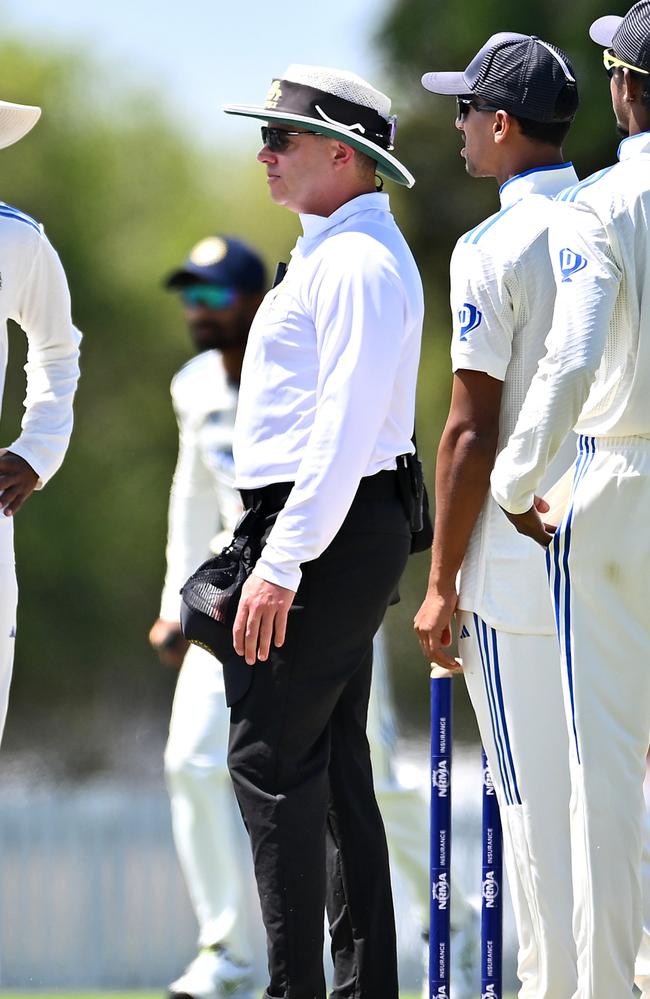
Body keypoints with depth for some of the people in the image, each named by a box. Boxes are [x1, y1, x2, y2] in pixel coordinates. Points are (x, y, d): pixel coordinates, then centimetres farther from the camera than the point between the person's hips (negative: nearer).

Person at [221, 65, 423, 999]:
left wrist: (282, 565, -25)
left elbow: (345, 429, -23)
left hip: (330, 534, -11)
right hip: (339, 535, 11)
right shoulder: (336, 253, 19)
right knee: (333, 764, 11)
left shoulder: (358, 262, -15)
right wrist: (280, 551, 22)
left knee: (270, 756, -12)